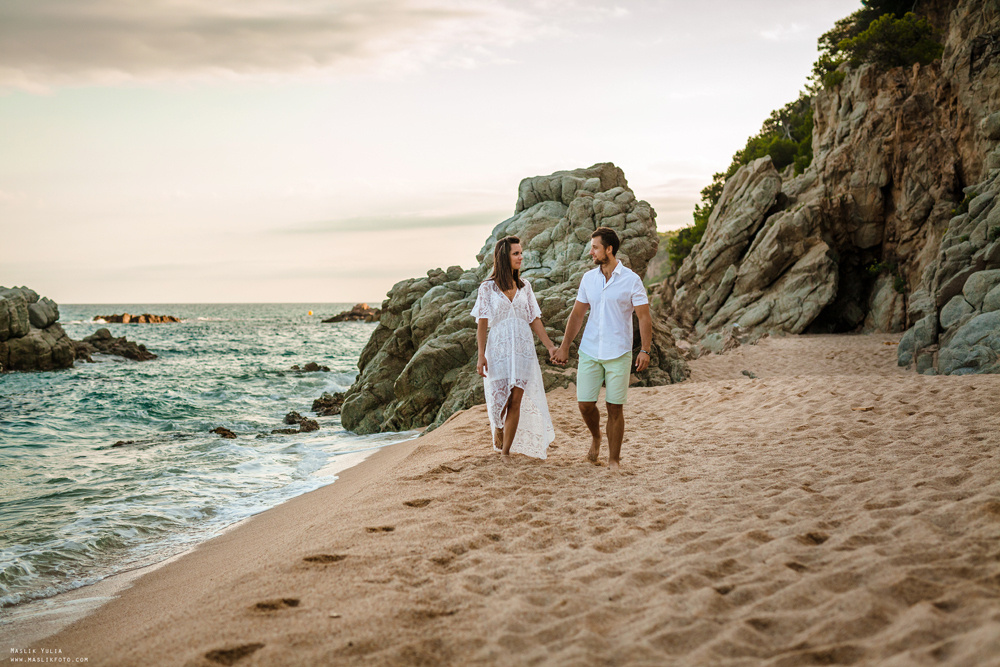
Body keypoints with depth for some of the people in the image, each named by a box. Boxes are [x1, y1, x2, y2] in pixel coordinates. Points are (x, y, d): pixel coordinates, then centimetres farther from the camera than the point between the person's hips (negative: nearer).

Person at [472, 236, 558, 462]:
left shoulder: (524, 286, 9)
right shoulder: (488, 288, -1)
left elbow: (534, 320, 11)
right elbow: (482, 324, -3)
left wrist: (550, 346, 3)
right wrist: (481, 355, -10)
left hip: (523, 349, 3)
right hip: (498, 348, -2)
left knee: (516, 401, -3)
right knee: (501, 398, -2)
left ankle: (506, 451, 4)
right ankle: (498, 428, 33)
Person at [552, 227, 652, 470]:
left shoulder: (631, 280, -5)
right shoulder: (588, 278, 7)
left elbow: (644, 317, -4)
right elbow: (577, 314, 12)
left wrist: (645, 350, -13)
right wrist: (564, 346, 7)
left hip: (619, 354, -3)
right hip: (589, 352, 3)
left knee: (615, 408, 1)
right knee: (585, 403, 0)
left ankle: (614, 459, 13)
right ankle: (596, 437, 31)